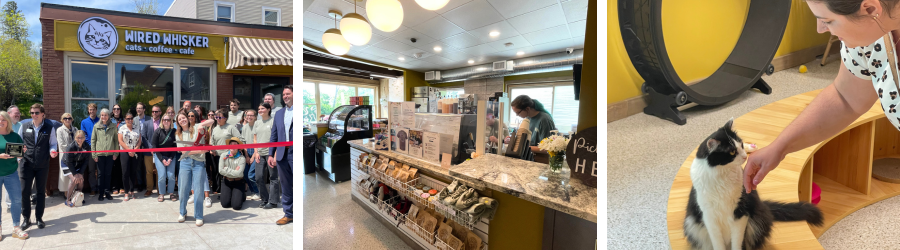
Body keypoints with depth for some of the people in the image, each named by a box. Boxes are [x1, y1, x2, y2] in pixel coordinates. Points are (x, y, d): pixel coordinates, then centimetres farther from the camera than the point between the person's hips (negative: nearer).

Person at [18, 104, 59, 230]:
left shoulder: (49, 128, 2)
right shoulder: (24, 127, 5)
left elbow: (53, 144, 5)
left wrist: (52, 151, -16)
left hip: (43, 165, -1)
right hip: (27, 164, 1)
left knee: (40, 191, 9)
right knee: (25, 191, -1)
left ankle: (39, 218, 21)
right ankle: (26, 218, 14)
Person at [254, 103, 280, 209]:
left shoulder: (273, 121, -1)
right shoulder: (257, 123, 16)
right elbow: (255, 139, 17)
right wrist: (256, 152, 5)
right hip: (260, 154, 6)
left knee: (273, 177, -1)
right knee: (259, 177, 7)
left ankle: (273, 201, 4)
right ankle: (264, 199, 20)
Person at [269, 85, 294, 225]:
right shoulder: (279, 113, 15)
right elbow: (274, 135, 16)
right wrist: (271, 154, 11)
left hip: (293, 154, -5)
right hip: (282, 155, 6)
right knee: (285, 186, 13)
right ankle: (288, 214, 24)